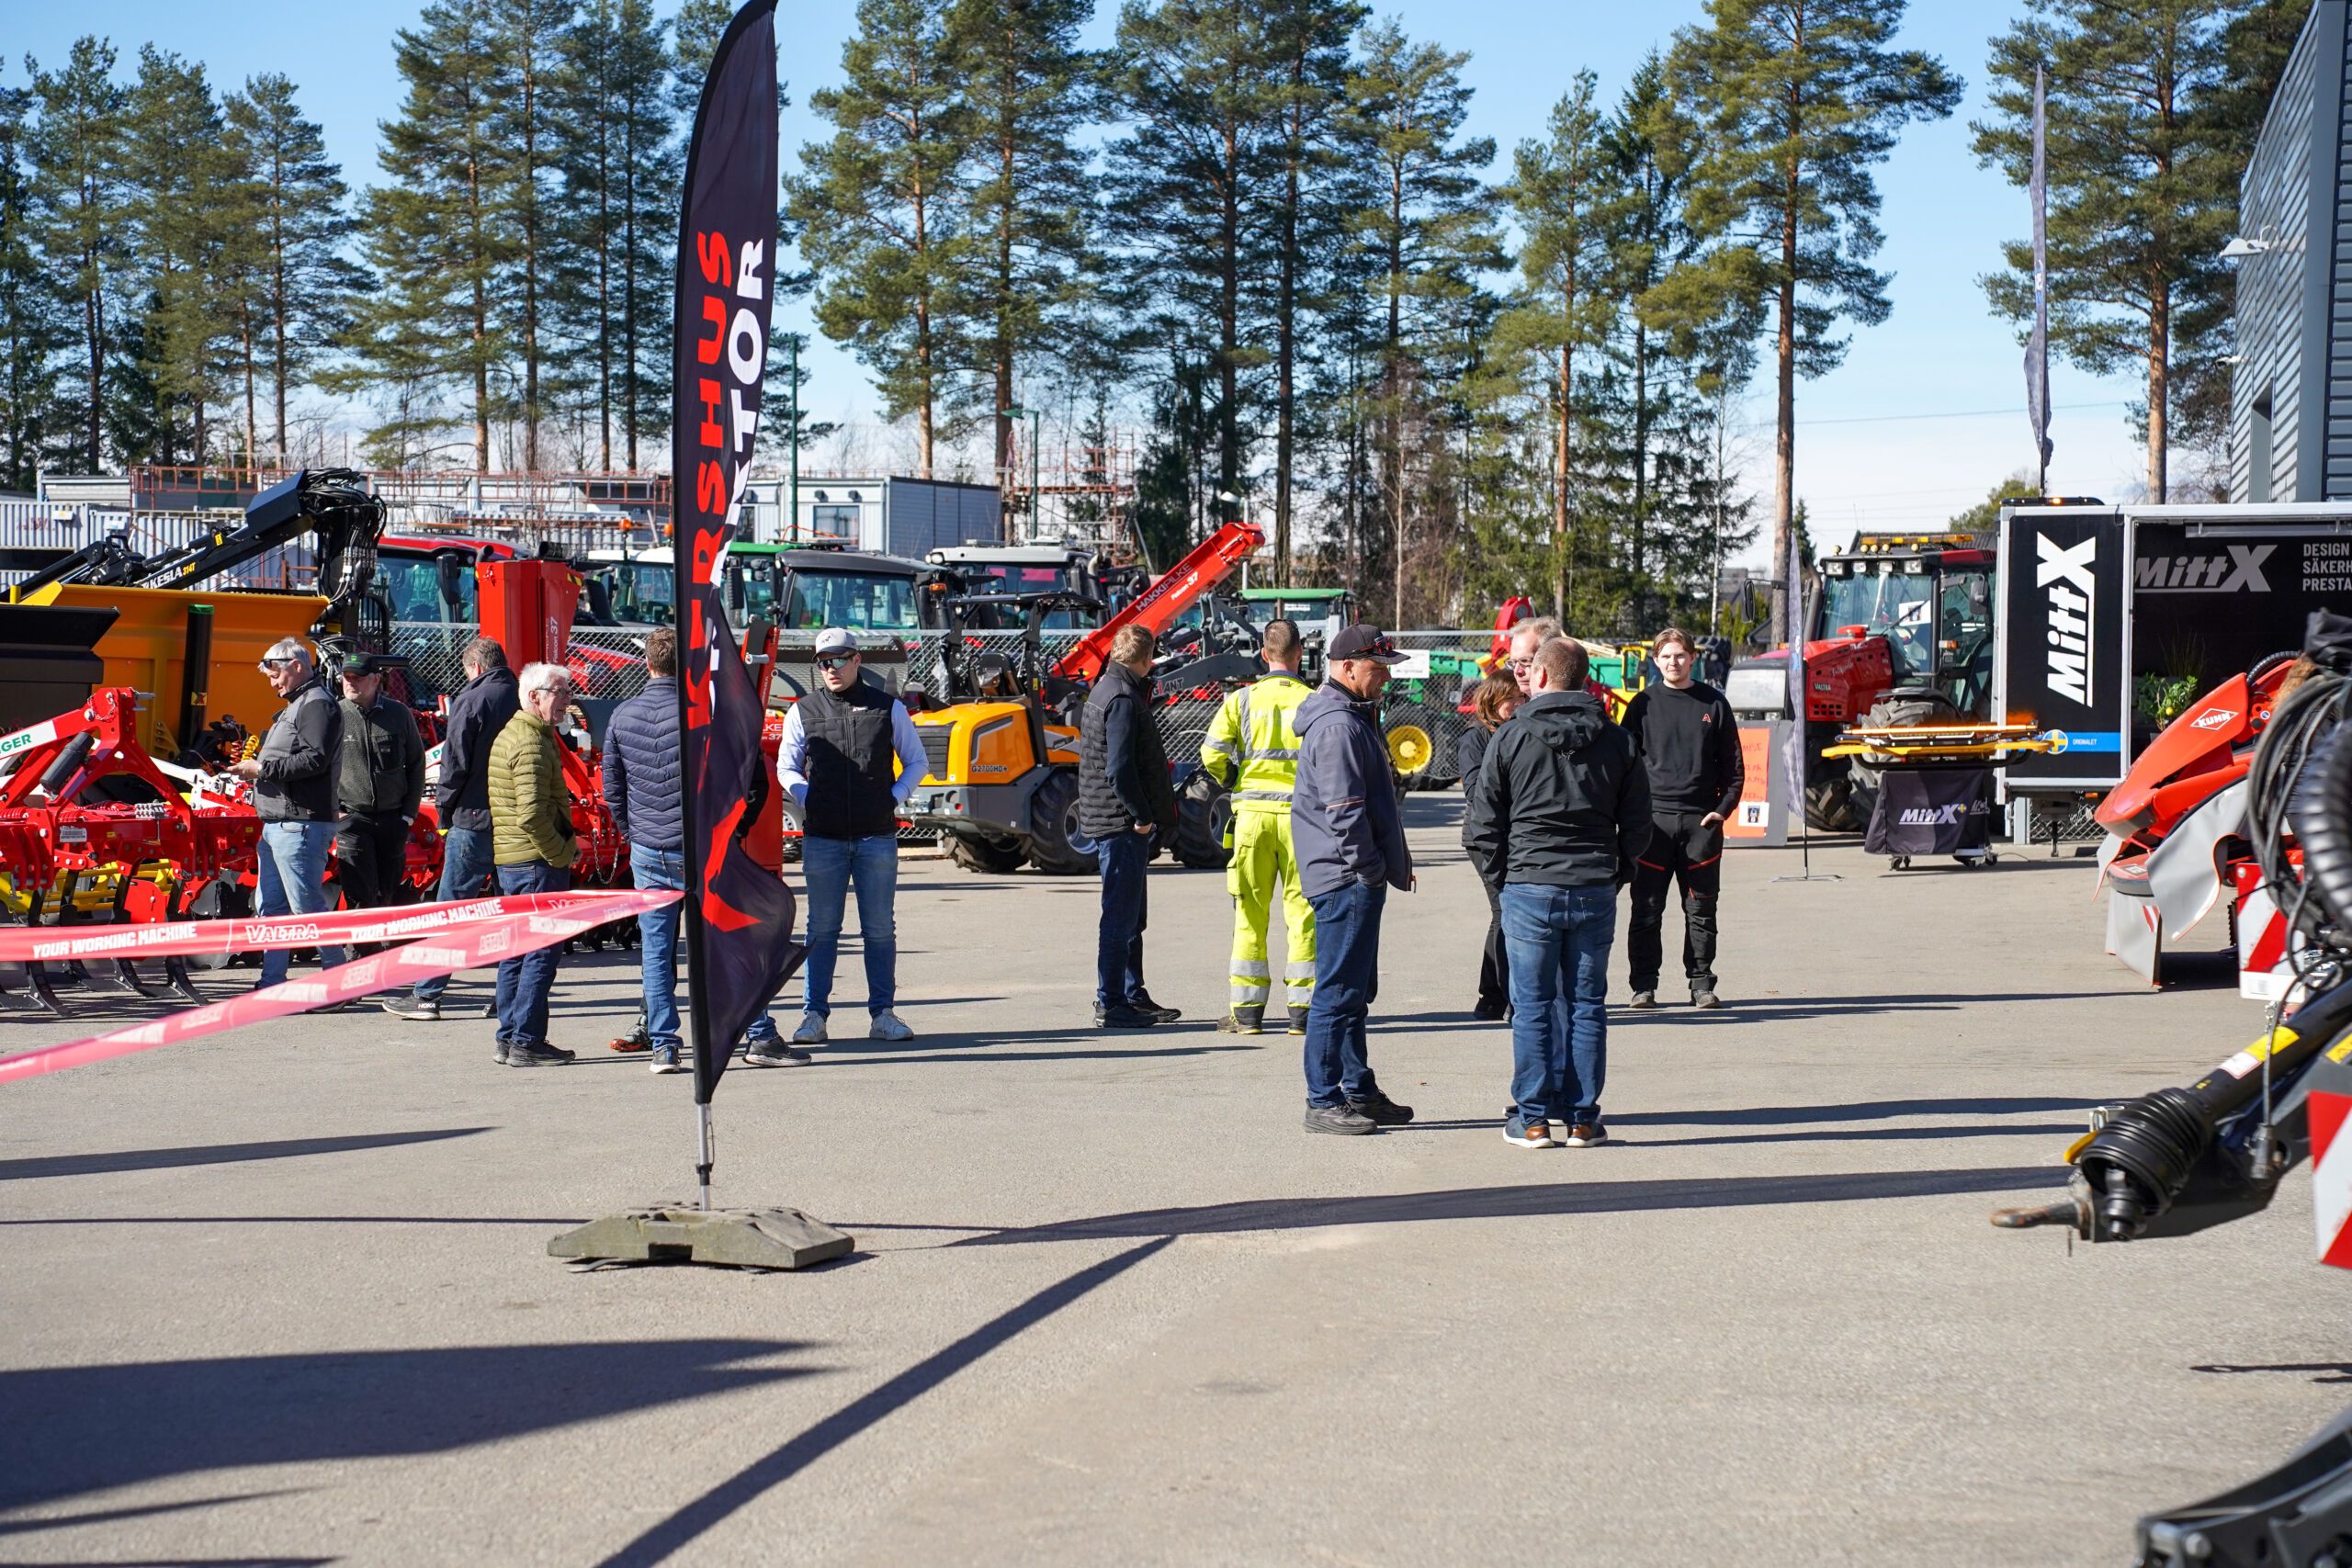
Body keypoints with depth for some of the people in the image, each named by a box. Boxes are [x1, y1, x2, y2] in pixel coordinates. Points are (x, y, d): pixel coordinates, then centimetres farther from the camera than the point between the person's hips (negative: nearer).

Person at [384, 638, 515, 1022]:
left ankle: (427, 995, 0)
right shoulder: (521, 701, 7)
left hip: (474, 820, -5)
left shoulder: (470, 701, -8)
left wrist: (445, 812, 2)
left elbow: (455, 763, -10)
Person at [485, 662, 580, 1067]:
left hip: (509, 859, 10)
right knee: (540, 952, -6)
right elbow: (531, 814, -24)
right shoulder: (532, 742, -16)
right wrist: (562, 853, -13)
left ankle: (509, 1039, 20)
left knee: (516, 950, 14)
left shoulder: (509, 735, 17)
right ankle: (526, 1043, -5)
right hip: (537, 859, -10)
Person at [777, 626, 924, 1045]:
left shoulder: (888, 708, 7)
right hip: (823, 837, 0)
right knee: (822, 928, 2)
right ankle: (814, 1015, 7)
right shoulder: (803, 711, 7)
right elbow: (786, 767, 13)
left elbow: (916, 762, 14)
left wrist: (895, 797, -1)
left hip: (877, 836, 0)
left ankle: (883, 1014, 9)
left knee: (880, 928, 3)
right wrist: (808, 801, -3)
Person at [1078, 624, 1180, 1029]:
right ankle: (1111, 1005, -2)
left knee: (1132, 916, 17)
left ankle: (1133, 997, 25)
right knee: (1120, 916, -5)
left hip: (1125, 824, 10)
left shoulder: (1105, 690, 16)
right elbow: (1119, 768, -24)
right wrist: (1142, 816, -17)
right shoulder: (1123, 698, -17)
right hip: (1122, 823, -10)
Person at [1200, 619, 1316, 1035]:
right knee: (1301, 912, 5)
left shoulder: (1241, 700, 1)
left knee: (1250, 914, 7)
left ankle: (1247, 1011, 8)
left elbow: (1212, 753, -6)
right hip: (1300, 812, -1)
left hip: (1253, 813, 1)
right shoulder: (1312, 701, -3)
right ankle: (1301, 1009, 5)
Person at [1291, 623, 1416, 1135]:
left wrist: (1391, 864, 20)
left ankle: (1358, 1090, 24)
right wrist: (1370, 870, -16)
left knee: (1355, 990, 16)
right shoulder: (1338, 725, -17)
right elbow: (1344, 810, -22)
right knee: (1339, 992, -6)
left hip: (1355, 880, 11)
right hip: (1347, 881, -11)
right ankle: (1324, 1102, -2)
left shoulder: (1353, 717, 18)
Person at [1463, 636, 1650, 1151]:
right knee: (1587, 1005, 9)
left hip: (1529, 889, -2)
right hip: (1596, 891, 2)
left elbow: (1481, 823, -3)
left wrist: (1500, 876, 8)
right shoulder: (1617, 741, 5)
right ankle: (1582, 1118, 11)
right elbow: (1638, 822, 8)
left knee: (1532, 1005, 4)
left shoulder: (1511, 737, -4)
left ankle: (1533, 1119, 6)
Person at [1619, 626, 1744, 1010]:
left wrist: (1723, 808, -2)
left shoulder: (1713, 703, 8)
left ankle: (1701, 982, 12)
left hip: (1701, 821, 1)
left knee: (1701, 907, 4)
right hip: (1654, 817, -1)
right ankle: (1643, 984, 5)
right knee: (1647, 908, -1)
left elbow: (1733, 764, 10)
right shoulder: (1644, 704, 6)